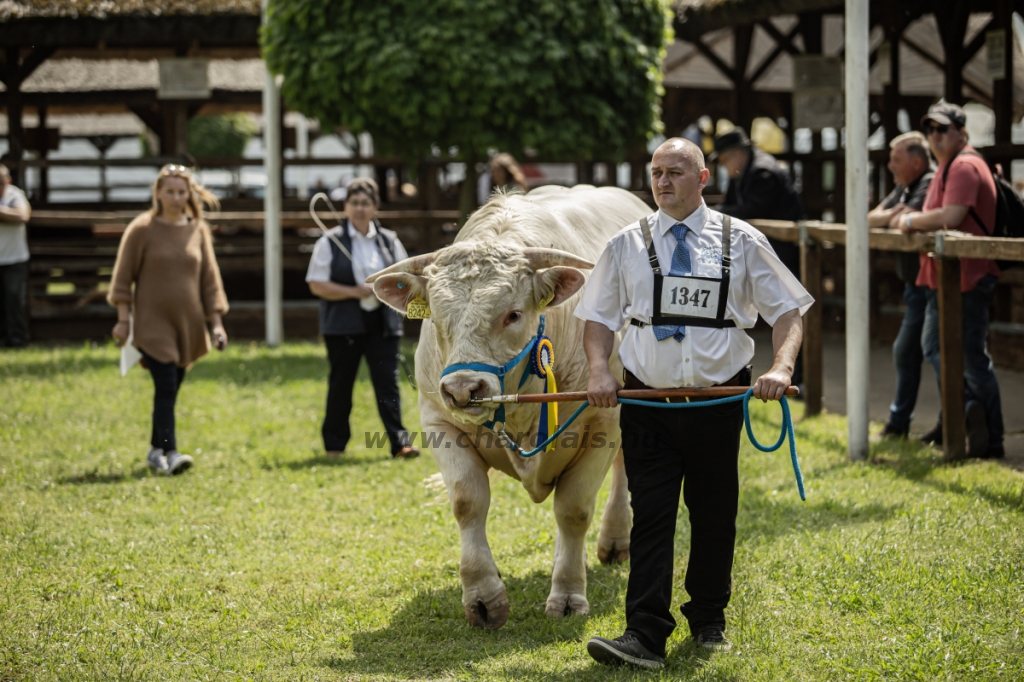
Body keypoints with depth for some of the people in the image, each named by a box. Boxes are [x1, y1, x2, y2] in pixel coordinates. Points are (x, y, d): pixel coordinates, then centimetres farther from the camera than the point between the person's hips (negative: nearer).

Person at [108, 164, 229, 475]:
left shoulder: (198, 230, 7)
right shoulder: (142, 229, -4)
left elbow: (209, 277, 9)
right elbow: (123, 276, -1)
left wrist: (216, 322, 4)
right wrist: (123, 319, -5)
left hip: (188, 324, 4)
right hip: (153, 324, -4)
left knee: (171, 390, 9)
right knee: (165, 387, -15)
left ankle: (156, 451, 21)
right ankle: (170, 453, -19)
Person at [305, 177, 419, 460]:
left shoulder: (389, 241, 11)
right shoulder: (330, 243, 0)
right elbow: (317, 285, -6)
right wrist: (355, 292, -16)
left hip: (382, 323, 2)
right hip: (343, 325, -2)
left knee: (388, 382, -6)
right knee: (341, 384, 5)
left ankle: (399, 442, -9)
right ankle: (334, 445, 16)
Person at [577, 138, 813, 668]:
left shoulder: (741, 242, 2)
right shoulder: (628, 245, 5)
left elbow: (787, 310, 3)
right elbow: (600, 316, 8)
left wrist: (781, 368, -15)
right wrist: (598, 371, -11)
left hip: (718, 401, 0)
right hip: (648, 404, 0)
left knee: (714, 516, 10)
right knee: (650, 516, -7)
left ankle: (708, 620, 28)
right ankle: (645, 635, -10)